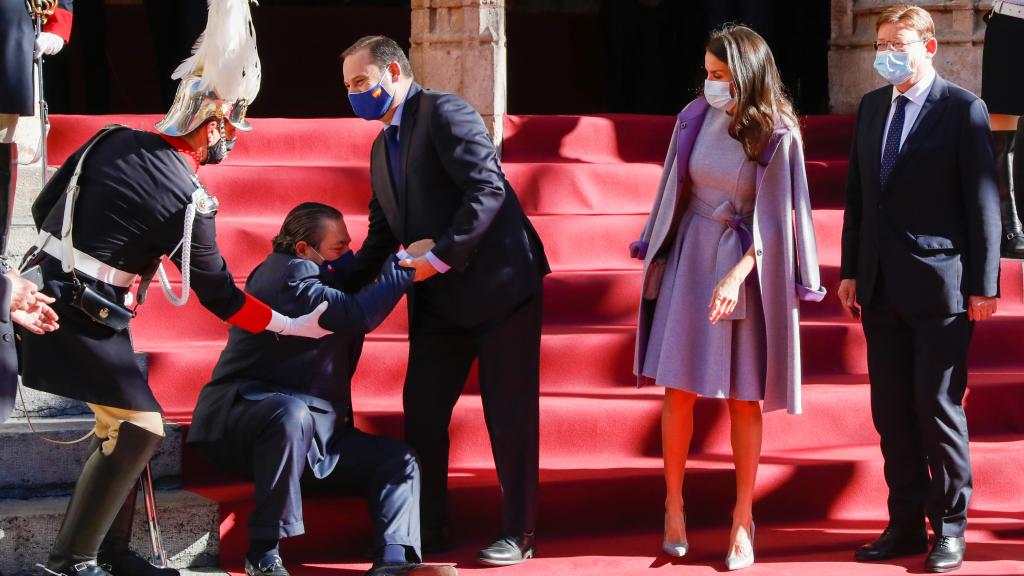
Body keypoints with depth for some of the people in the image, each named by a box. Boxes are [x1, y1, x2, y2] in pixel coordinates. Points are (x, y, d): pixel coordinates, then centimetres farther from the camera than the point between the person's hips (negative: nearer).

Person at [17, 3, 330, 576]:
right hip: (87, 319, -8)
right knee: (139, 426, -2)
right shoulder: (189, 201, -14)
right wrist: (295, 327, 5)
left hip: (47, 289, 8)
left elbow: (44, 207, 12)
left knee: (126, 419, 15)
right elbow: (220, 295, -4)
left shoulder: (112, 140, 4)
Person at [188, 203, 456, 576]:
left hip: (314, 432, 10)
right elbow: (358, 314, -25)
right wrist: (405, 265, -17)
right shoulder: (286, 275, -15)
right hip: (240, 416, -10)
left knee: (400, 462, -4)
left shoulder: (316, 277, 17)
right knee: (292, 413, -42)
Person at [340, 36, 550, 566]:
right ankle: (427, 528, 13)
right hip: (440, 300, 8)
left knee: (510, 413, -1)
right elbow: (383, 234, 18)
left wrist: (442, 255, -22)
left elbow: (488, 188, -21)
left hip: (499, 282, -8)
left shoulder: (443, 112, -11)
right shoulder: (383, 149, 16)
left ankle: (517, 534, 7)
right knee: (422, 410, 3)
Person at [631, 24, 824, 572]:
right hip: (692, 259, 3)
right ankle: (674, 507, 12)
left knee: (744, 399, 2)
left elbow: (773, 219, -13)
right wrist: (658, 255, 13)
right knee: (679, 389, 0)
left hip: (748, 267, -3)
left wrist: (736, 276, -24)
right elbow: (674, 192, 9)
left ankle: (743, 520, 11)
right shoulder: (695, 118, -1)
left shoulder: (777, 135, -11)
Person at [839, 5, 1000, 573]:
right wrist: (850, 270, 10)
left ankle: (949, 527, 10)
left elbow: (983, 200, -7)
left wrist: (983, 284, -10)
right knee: (892, 412, 8)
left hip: (939, 286, -6)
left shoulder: (963, 109, -6)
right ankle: (906, 524, 16)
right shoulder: (872, 107, 11)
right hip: (882, 289, 6)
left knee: (938, 408, -2)